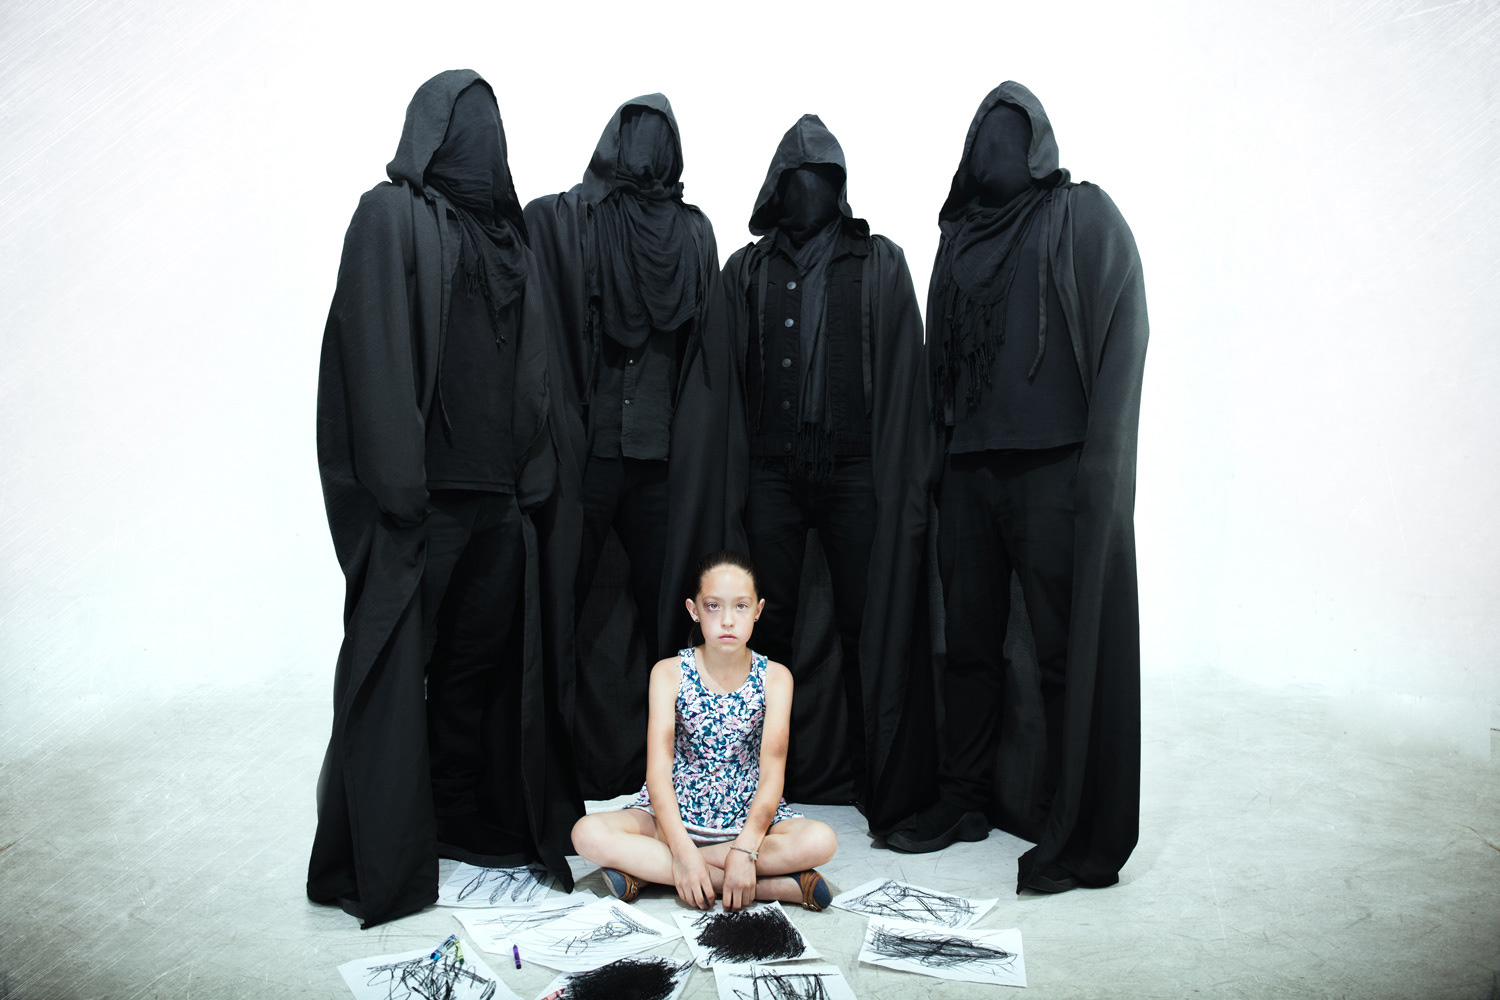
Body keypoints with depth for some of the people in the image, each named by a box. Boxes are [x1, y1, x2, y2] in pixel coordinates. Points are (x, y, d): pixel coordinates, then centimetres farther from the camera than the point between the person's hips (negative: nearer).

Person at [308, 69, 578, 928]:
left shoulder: (505, 230, 18)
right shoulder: (391, 216, -1)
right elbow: (375, 351, -11)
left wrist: (530, 472, 6)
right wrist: (396, 485, -18)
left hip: (497, 492, 6)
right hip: (422, 493, -6)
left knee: (485, 655, 13)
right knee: (393, 663, 1)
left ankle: (466, 813, 29)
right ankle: (378, 857, 14)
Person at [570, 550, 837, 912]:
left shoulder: (774, 677, -4)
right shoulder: (669, 673, -5)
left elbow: (772, 769, -13)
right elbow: (659, 766, -14)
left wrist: (745, 848, -29)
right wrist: (682, 849, -29)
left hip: (749, 815, 0)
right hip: (675, 812, 0)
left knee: (821, 841, -29)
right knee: (588, 834, -27)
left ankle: (649, 870, -24)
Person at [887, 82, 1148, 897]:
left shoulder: (1085, 217, 4)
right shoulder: (960, 235, 19)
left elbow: (1121, 334, -5)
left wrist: (1098, 457, -14)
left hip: (1056, 464, -5)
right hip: (971, 464, 5)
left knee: (1067, 645, -2)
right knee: (969, 637, 9)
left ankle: (1078, 836, 8)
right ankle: (963, 799, 22)